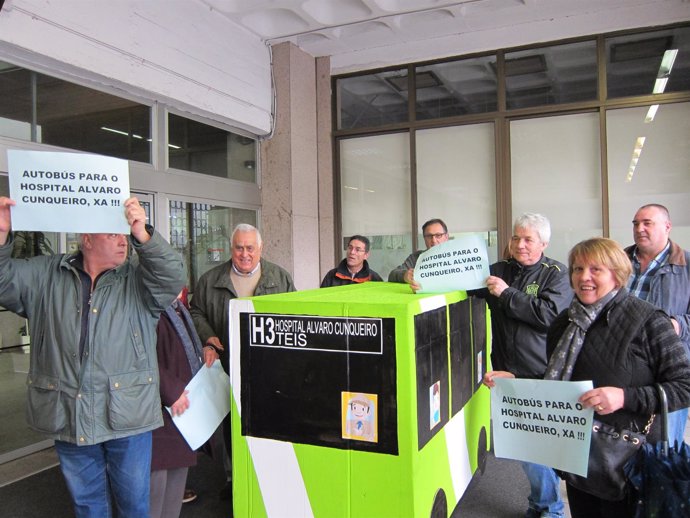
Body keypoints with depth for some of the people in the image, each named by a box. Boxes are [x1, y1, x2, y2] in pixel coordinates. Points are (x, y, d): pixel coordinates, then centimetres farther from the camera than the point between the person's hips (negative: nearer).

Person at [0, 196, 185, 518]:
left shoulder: (138, 278, -2)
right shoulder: (45, 276, 5)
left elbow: (171, 278, -18)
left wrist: (143, 235, -33)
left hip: (127, 416, -2)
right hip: (69, 417, 2)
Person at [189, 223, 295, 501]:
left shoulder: (280, 277, 5)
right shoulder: (210, 280, 7)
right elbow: (196, 313, 12)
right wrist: (208, 336, -6)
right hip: (229, 367, 1)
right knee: (232, 423, 11)